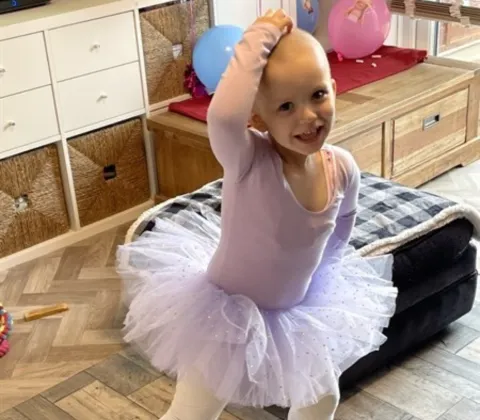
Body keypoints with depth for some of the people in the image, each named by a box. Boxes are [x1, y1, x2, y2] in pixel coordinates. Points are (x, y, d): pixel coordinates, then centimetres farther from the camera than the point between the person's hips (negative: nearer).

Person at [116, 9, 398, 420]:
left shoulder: (343, 168, -16)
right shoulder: (247, 160, -32)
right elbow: (224, 114, -57)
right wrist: (260, 37, -46)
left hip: (300, 307, 5)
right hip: (227, 306, -5)